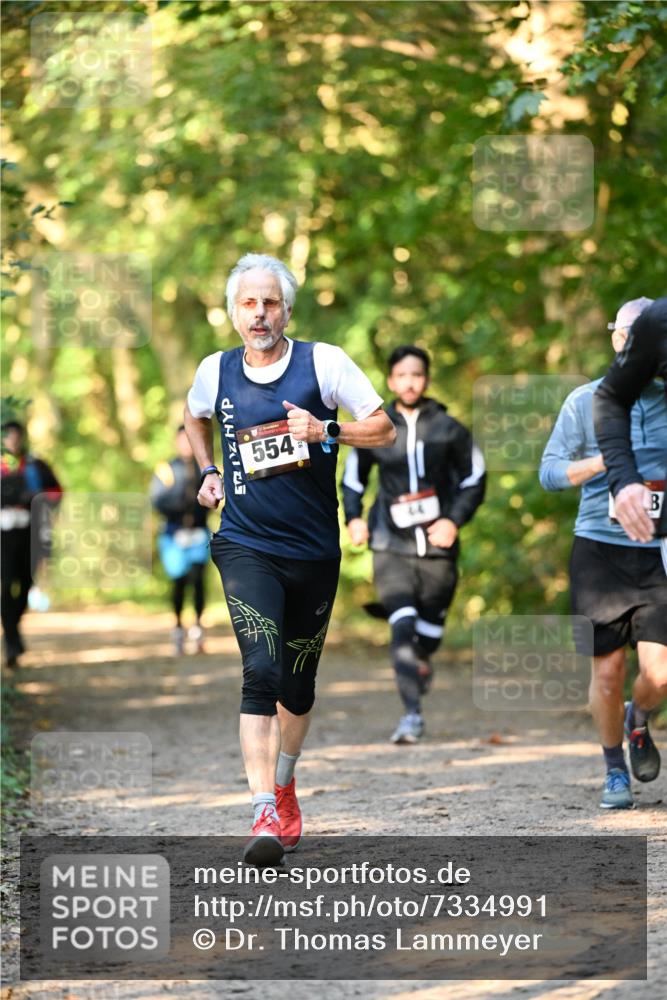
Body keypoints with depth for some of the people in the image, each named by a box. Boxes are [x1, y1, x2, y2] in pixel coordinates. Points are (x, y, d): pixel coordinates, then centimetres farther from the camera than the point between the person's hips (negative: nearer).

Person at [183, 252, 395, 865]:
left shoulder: (322, 362, -3)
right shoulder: (216, 371, 4)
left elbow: (384, 429, -3)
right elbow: (195, 417, 27)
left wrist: (326, 431, -18)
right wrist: (207, 472, 13)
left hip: (315, 551, 1)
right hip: (246, 545, -1)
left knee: (299, 681, 13)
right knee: (262, 670, -19)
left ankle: (284, 785, 39)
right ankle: (265, 814, -25)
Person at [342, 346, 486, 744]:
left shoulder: (449, 429, 1)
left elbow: (475, 479, 7)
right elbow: (353, 478, 17)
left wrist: (455, 521, -7)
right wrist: (354, 518, 2)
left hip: (438, 546, 1)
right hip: (391, 546, -1)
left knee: (429, 630, 12)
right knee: (402, 628, -17)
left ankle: (422, 663, 48)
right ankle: (412, 715, -19)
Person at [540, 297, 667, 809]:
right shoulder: (585, 401, 4)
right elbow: (550, 471, 3)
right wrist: (607, 461, -12)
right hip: (599, 547, 0)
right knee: (607, 670, 2)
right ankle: (615, 769, 23)